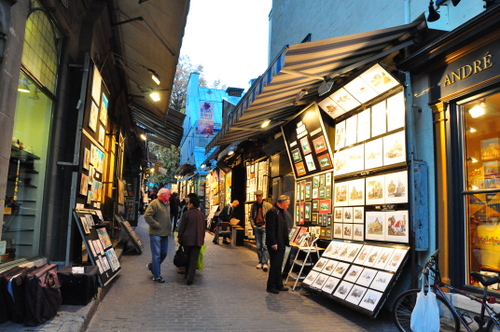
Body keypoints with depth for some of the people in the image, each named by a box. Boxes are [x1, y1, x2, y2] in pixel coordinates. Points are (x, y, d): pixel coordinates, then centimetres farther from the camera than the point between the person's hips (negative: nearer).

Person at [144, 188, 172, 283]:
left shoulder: (167, 205, 15)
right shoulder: (155, 203, -12)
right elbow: (147, 216, -20)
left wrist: (169, 228, 14)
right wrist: (156, 225, -17)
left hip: (165, 233, 8)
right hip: (156, 233, -8)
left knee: (164, 253, 14)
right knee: (156, 255, -2)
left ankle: (151, 266, 36)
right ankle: (157, 276, 6)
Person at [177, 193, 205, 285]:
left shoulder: (186, 214, -6)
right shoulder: (201, 215, 5)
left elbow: (181, 228, -4)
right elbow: (203, 229, 10)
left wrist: (180, 240, 6)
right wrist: (202, 240, 19)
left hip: (187, 240, -1)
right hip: (198, 241, 1)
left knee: (187, 259, 15)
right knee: (193, 260, 2)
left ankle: (187, 276, 25)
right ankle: (190, 279, -3)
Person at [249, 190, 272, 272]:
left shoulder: (268, 205, -4)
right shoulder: (254, 205, 10)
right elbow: (251, 216, 19)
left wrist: (266, 225, -9)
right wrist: (253, 225, 7)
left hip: (264, 227, -5)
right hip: (256, 227, 5)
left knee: (264, 245, -12)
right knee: (258, 246, 9)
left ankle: (265, 263, -9)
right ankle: (260, 262, 19)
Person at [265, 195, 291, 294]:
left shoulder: (282, 212, 15)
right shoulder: (272, 212, -15)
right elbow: (270, 229, -21)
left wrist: (286, 241, 15)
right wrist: (273, 243, -23)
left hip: (281, 244, 9)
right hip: (275, 244, -9)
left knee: (278, 265, 15)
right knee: (275, 265, -3)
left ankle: (279, 285, 22)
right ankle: (271, 286, 7)